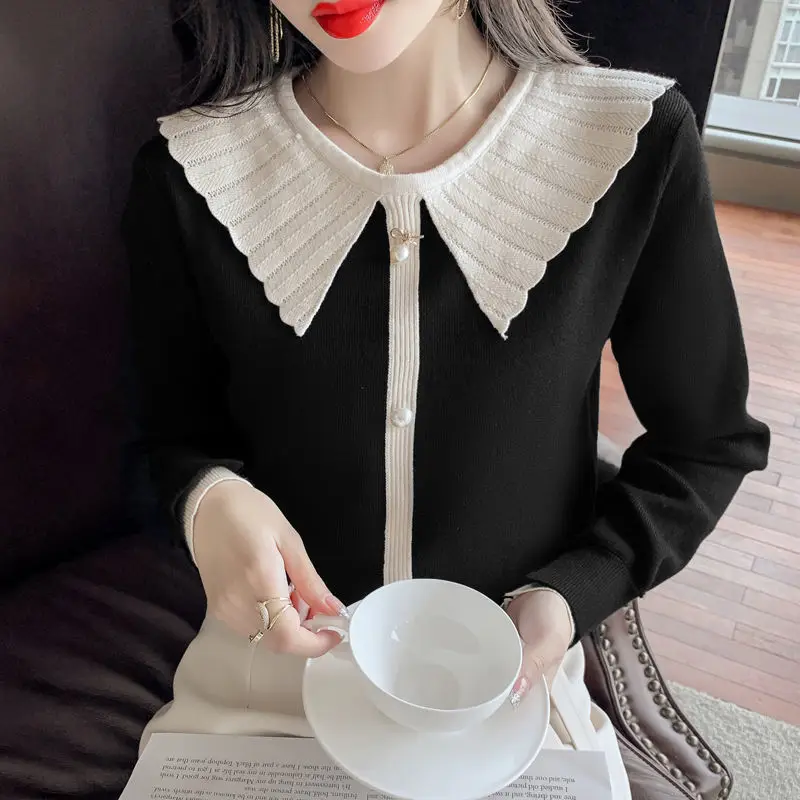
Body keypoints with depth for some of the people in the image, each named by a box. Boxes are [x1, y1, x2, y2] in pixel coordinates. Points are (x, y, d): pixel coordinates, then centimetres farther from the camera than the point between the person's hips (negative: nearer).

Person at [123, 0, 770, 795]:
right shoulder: (187, 174, -14)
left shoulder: (637, 141, -15)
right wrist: (207, 500, -22)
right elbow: (179, 433, 1)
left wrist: (571, 594, -17)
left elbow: (707, 444, -3)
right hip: (266, 669, 1)